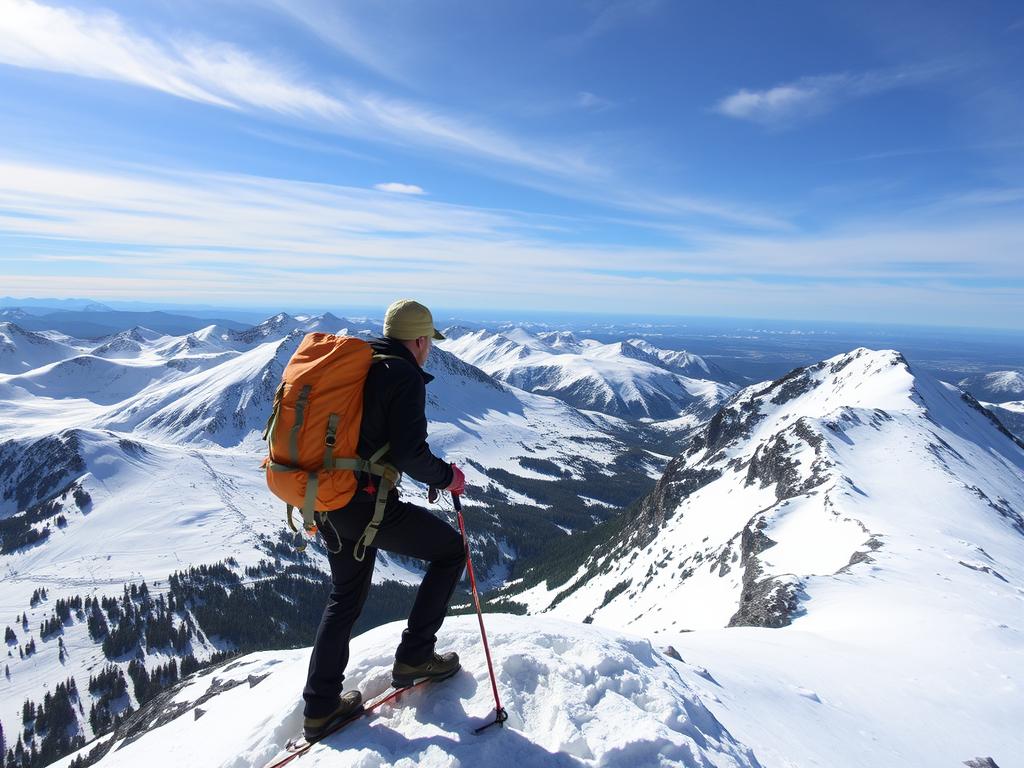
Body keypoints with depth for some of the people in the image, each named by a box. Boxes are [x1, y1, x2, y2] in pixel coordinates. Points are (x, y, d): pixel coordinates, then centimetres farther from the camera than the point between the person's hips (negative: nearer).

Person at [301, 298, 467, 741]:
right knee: (451, 550, 11)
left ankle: (319, 707, 31)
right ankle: (414, 657, 15)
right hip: (367, 505, -8)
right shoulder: (405, 377, -13)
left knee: (346, 596, 25)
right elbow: (410, 453, -22)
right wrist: (447, 477, -4)